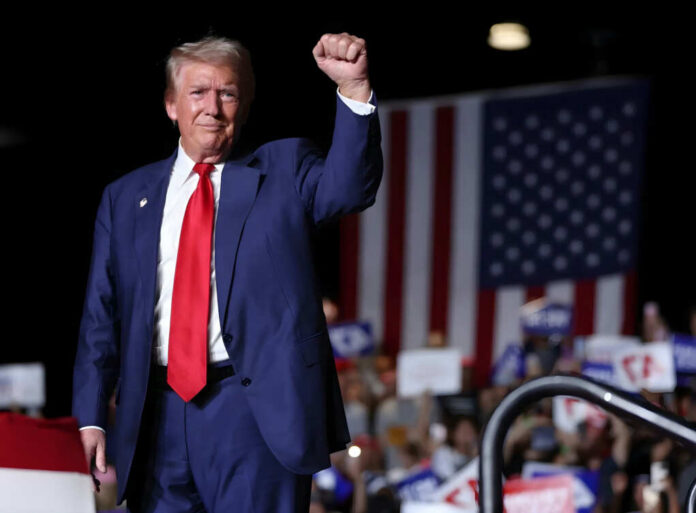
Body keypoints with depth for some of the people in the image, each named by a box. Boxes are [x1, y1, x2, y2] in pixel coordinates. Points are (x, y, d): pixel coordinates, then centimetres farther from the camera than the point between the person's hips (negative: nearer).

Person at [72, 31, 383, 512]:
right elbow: (101, 316, 13)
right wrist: (90, 417, 2)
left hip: (256, 410, -3)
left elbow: (350, 187, -14)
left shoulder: (284, 169, 8)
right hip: (158, 414, 3)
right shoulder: (125, 198, 15)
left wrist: (355, 89, -29)